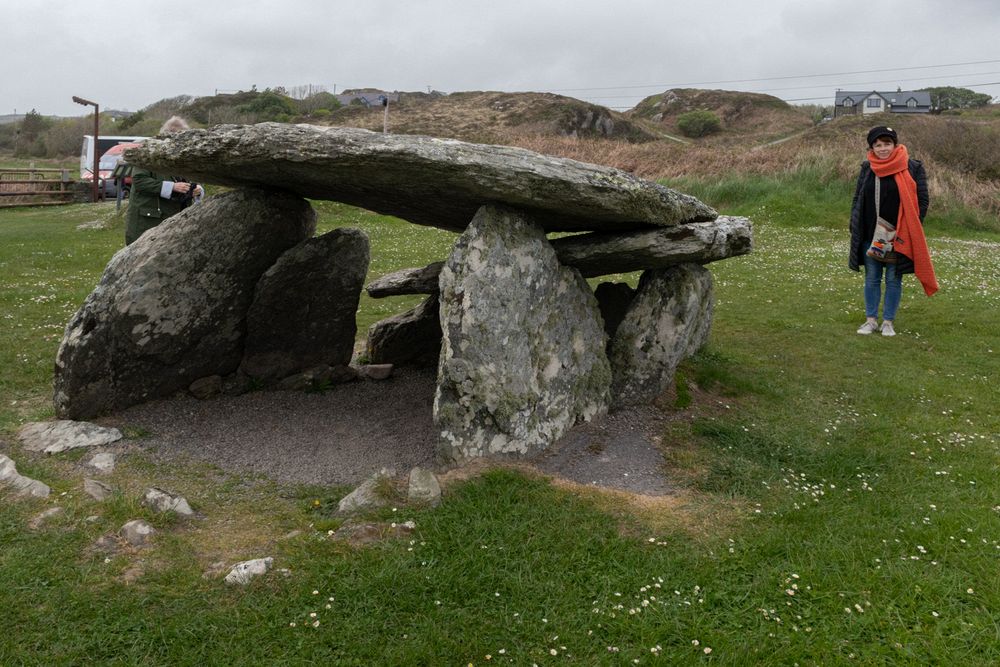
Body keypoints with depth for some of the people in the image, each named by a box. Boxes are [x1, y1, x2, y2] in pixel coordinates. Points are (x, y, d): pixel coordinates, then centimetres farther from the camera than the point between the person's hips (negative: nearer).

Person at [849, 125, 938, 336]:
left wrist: (911, 229, -9)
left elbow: (922, 200, -3)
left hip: (898, 237, -3)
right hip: (870, 236, 3)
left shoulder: (912, 168, -5)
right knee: (871, 278, 9)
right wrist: (855, 228, 4)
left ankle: (888, 322, 16)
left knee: (893, 279, 7)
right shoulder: (867, 168, 5)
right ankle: (871, 320, 20)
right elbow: (857, 199, 11)